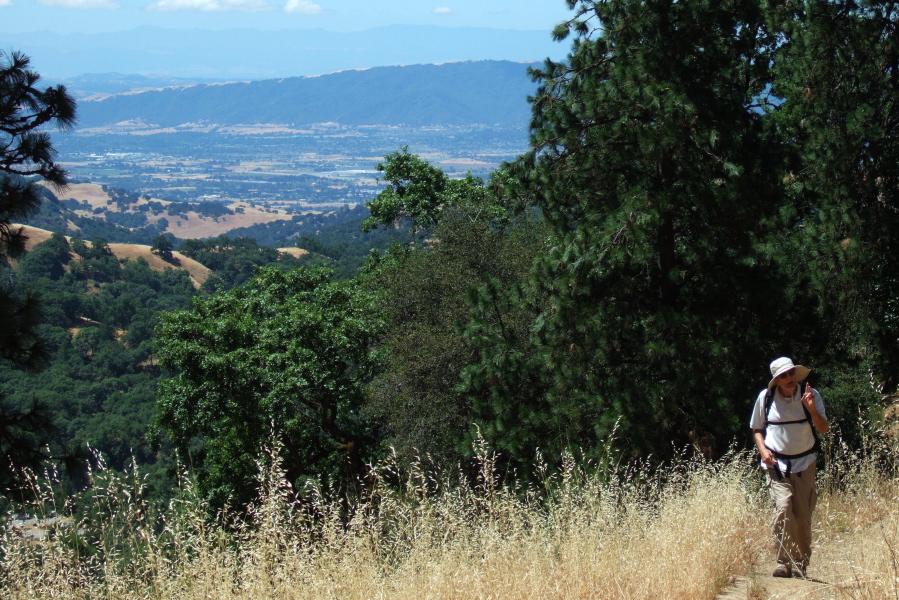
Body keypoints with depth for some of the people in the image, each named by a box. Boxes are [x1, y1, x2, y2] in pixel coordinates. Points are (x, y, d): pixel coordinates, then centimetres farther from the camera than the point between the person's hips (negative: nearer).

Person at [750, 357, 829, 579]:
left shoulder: (811, 395, -1)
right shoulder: (766, 397, -1)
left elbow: (824, 429, -5)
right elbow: (757, 429, 12)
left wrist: (812, 409, -21)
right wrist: (763, 450, -6)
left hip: (804, 464, 1)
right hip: (776, 464, -1)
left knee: (803, 516, 2)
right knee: (783, 508, -19)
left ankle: (800, 565, 17)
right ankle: (784, 562, -11)